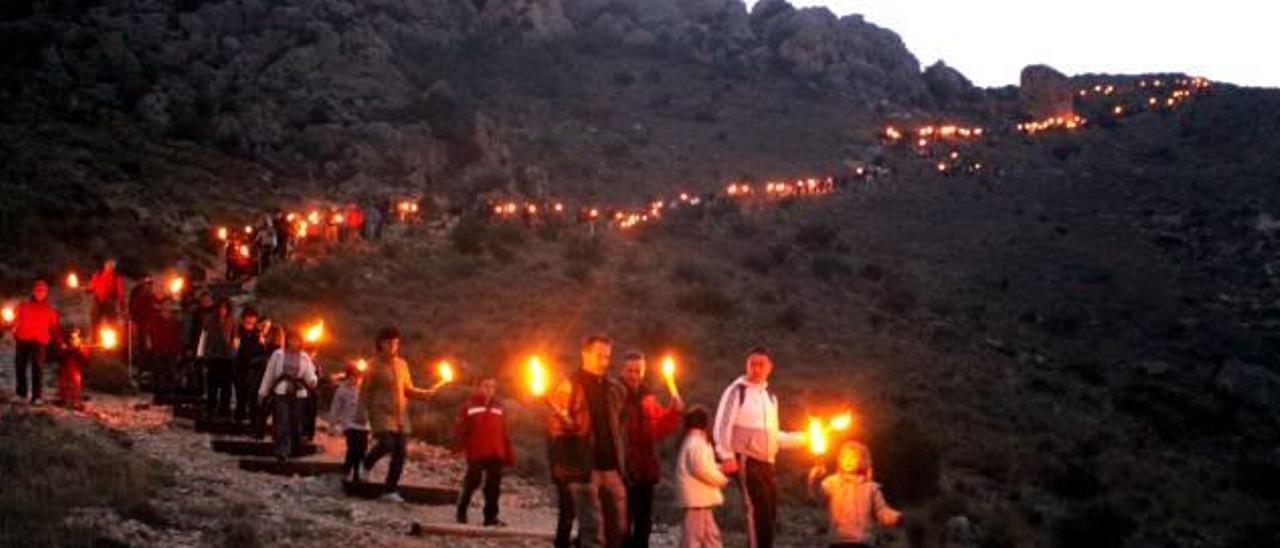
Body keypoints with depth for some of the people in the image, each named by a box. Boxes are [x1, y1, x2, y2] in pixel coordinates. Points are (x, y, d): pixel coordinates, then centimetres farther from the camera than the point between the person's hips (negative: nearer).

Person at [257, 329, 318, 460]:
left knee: (296, 424, 6)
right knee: (282, 424, -11)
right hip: (281, 393, -2)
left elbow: (310, 376, 5)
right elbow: (269, 374, 9)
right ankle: (282, 452, -11)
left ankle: (294, 451, 22)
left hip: (299, 394, 2)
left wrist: (313, 381, -20)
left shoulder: (305, 358, 9)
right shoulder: (278, 355, 5)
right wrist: (263, 393, 9)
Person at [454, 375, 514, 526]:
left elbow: (504, 433, 14)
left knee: (493, 486, 6)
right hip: (476, 453, -4)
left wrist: (508, 454, 12)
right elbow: (460, 429, -4)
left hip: (496, 454, 4)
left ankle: (491, 516, 13)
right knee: (471, 483, 2)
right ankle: (461, 513, 18)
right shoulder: (470, 406, -1)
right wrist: (462, 443, -19)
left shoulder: (498, 407, 12)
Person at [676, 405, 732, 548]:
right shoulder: (696, 443, -16)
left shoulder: (695, 442, 18)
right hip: (695, 499, -11)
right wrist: (722, 479, -13)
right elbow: (701, 469, -25)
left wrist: (720, 468, 9)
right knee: (693, 536, -6)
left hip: (702, 499, 11)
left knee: (710, 534, 14)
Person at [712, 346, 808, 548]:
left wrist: (804, 437, 17)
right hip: (745, 460, -7)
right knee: (757, 509, -15)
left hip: (766, 462, 7)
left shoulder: (770, 396, 17)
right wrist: (727, 456, -20)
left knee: (769, 512, 7)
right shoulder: (737, 391, -5)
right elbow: (722, 426, -10)